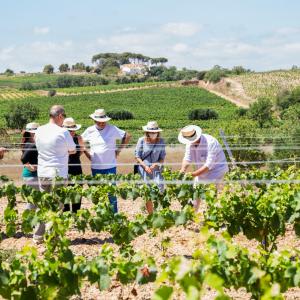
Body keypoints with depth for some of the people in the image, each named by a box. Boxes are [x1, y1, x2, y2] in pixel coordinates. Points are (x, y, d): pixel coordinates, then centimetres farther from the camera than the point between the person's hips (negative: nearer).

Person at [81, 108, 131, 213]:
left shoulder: (112, 129, -5)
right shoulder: (90, 131, 2)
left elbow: (127, 136, 0)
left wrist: (119, 150, -2)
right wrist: (87, 154, 7)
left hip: (110, 167, -3)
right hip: (95, 168, 3)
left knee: (111, 192, -1)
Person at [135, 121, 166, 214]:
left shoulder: (161, 142, 1)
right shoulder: (142, 141, -2)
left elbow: (162, 158, 6)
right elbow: (137, 156, 1)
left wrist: (157, 164, -14)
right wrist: (145, 166, -12)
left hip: (156, 170, 1)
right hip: (144, 170, 0)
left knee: (159, 189, -15)